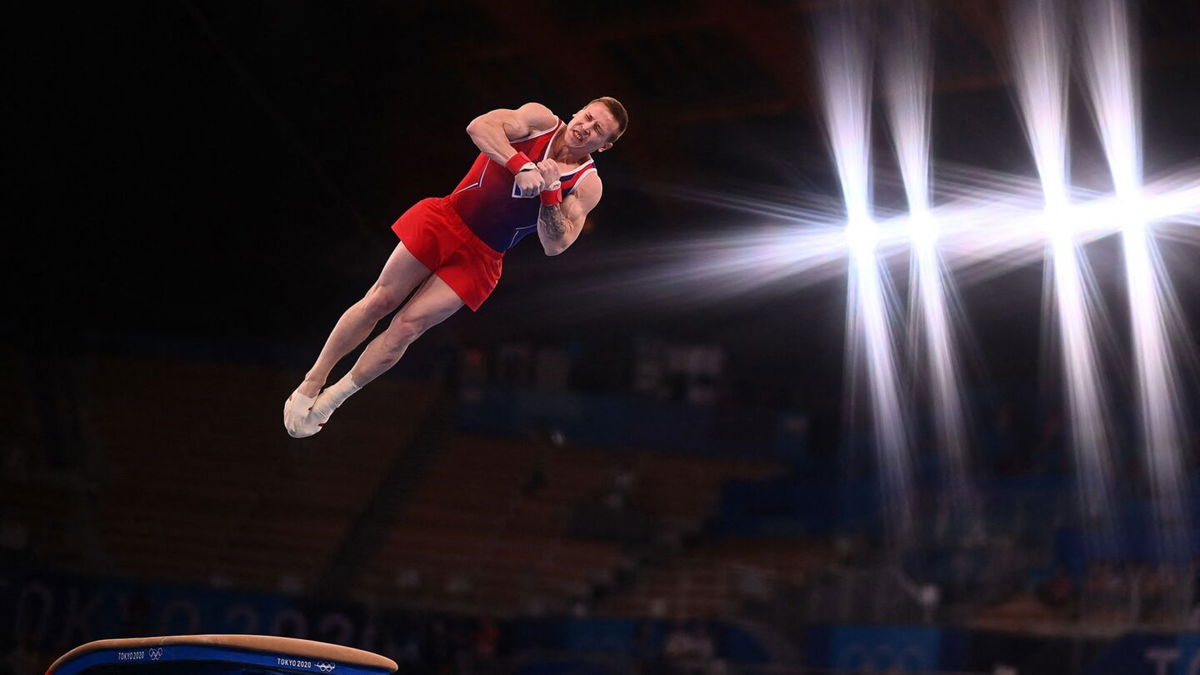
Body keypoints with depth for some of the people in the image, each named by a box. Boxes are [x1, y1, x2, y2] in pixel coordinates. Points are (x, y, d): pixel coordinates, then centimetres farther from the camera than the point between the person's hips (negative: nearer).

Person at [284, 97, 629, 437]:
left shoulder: (587, 186, -8)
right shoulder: (541, 119, -8)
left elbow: (554, 246, -17)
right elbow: (479, 126, -25)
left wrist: (550, 191, -31)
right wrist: (522, 166, -37)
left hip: (478, 260, 0)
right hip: (445, 219, 0)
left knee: (407, 326, -6)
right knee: (379, 301, 1)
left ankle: (331, 399, 9)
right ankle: (313, 381, 17)